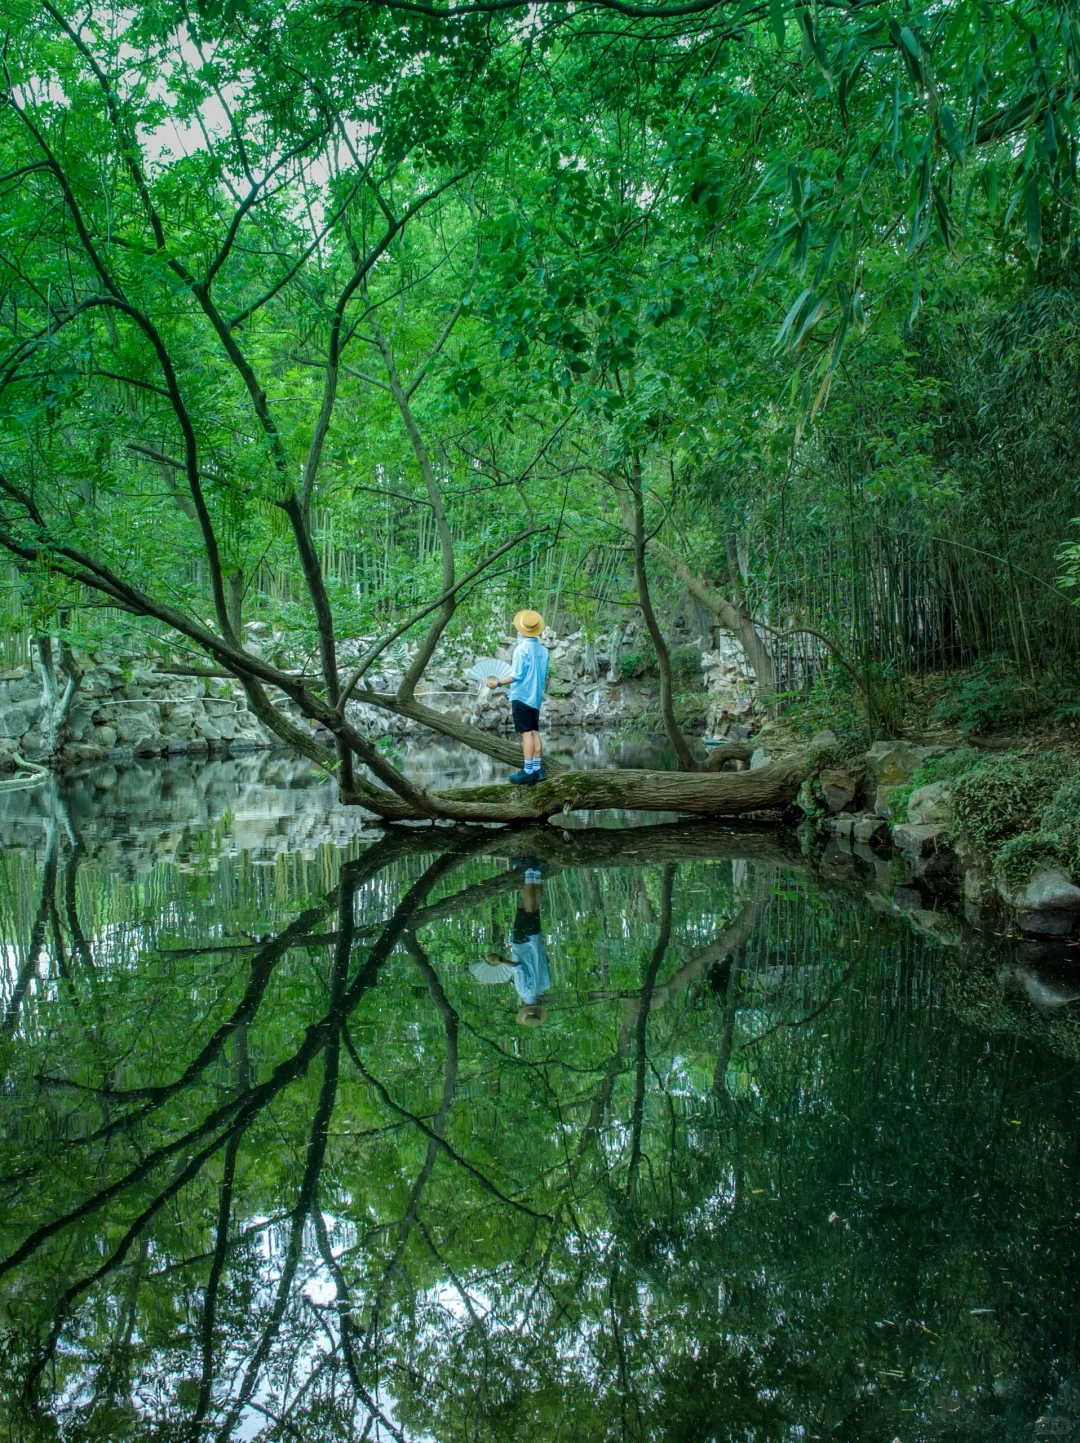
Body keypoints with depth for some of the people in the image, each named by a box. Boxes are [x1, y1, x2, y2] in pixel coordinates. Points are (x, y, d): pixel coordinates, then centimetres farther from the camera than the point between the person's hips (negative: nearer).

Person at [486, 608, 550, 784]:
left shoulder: (521, 648, -14)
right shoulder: (543, 650, 6)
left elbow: (517, 675, -16)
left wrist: (498, 682, -6)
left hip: (522, 696, -7)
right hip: (536, 697, 7)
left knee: (526, 732, -8)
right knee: (534, 732, 10)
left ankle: (528, 772, -9)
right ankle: (537, 769, 10)